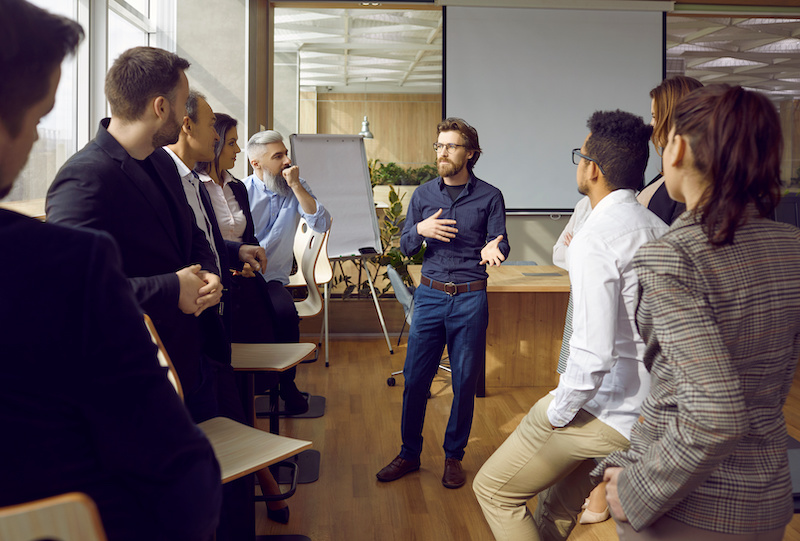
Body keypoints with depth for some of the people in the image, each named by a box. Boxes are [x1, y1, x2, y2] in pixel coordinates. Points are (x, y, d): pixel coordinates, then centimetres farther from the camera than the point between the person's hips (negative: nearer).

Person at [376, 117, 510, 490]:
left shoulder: (489, 197, 1)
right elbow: (405, 246, 10)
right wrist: (420, 229, -12)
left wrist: (492, 250, -27)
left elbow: (500, 243, -3)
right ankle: (409, 453, 20)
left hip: (470, 299, -2)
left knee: (465, 382, 5)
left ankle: (454, 456, 23)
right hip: (430, 295, 2)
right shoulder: (423, 195, 9)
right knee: (414, 378, 4)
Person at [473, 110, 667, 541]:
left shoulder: (594, 240, -22)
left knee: (494, 489, 9)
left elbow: (593, 354, -27)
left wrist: (559, 411, -13)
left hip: (602, 409, -8)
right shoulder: (659, 230, 5)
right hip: (647, 410, 9)